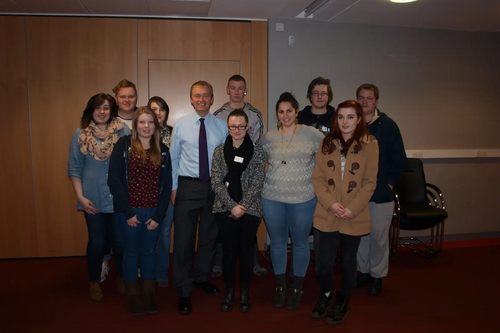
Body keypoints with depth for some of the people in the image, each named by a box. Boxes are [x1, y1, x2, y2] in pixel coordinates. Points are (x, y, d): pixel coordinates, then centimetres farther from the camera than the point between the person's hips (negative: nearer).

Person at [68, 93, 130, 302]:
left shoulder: (123, 131, -2)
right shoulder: (80, 134, 1)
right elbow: (74, 168, 3)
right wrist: (80, 197, -4)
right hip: (93, 199, 0)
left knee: (120, 241, 8)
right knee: (97, 242, 10)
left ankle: (121, 278, 32)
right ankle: (94, 283, 31)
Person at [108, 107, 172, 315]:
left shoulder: (163, 150, 4)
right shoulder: (124, 145, -5)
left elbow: (166, 185, 3)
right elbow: (114, 181, -9)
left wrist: (158, 216, -3)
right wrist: (127, 212, -12)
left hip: (153, 212, 3)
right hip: (129, 212, -2)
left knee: (149, 251, 14)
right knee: (131, 252, 10)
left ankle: (148, 294, 30)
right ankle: (133, 296, 29)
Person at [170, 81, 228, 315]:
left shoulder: (222, 126, 2)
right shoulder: (181, 125, 0)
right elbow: (173, 158, 4)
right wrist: (173, 187, 1)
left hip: (214, 186, 2)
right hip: (188, 186, -2)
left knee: (209, 236, 15)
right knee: (184, 238, 0)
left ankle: (201, 277, 38)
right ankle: (184, 291, 15)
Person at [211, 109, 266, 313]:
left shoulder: (257, 151, 0)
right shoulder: (219, 151, 4)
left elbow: (257, 183, -4)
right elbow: (216, 183, -2)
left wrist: (241, 206, -12)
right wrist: (232, 206, -12)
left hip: (249, 210, 0)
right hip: (225, 209, 1)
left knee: (246, 250, 7)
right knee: (229, 250, 6)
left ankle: (244, 292, 25)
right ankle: (229, 291, 24)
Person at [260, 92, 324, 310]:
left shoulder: (311, 134, -4)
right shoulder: (268, 138, 5)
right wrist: (270, 176, 10)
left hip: (303, 199, -2)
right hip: (272, 198, 3)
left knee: (300, 243, 10)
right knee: (277, 242, 13)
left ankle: (297, 289, 29)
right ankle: (280, 286, 31)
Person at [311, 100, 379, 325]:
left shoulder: (369, 144, -4)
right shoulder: (327, 143, 3)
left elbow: (370, 182, -5)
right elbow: (317, 177, 0)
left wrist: (353, 209, -15)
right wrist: (330, 203, -13)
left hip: (354, 216, -1)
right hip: (327, 214, 2)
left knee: (348, 260, 14)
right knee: (324, 260, 5)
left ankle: (343, 301, 37)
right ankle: (325, 295, 35)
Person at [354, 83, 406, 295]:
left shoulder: (387, 125, -3)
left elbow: (399, 159, 0)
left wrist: (389, 183, -5)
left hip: (381, 194, -2)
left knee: (379, 236, 5)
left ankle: (377, 275, 24)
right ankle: (363, 271, 31)